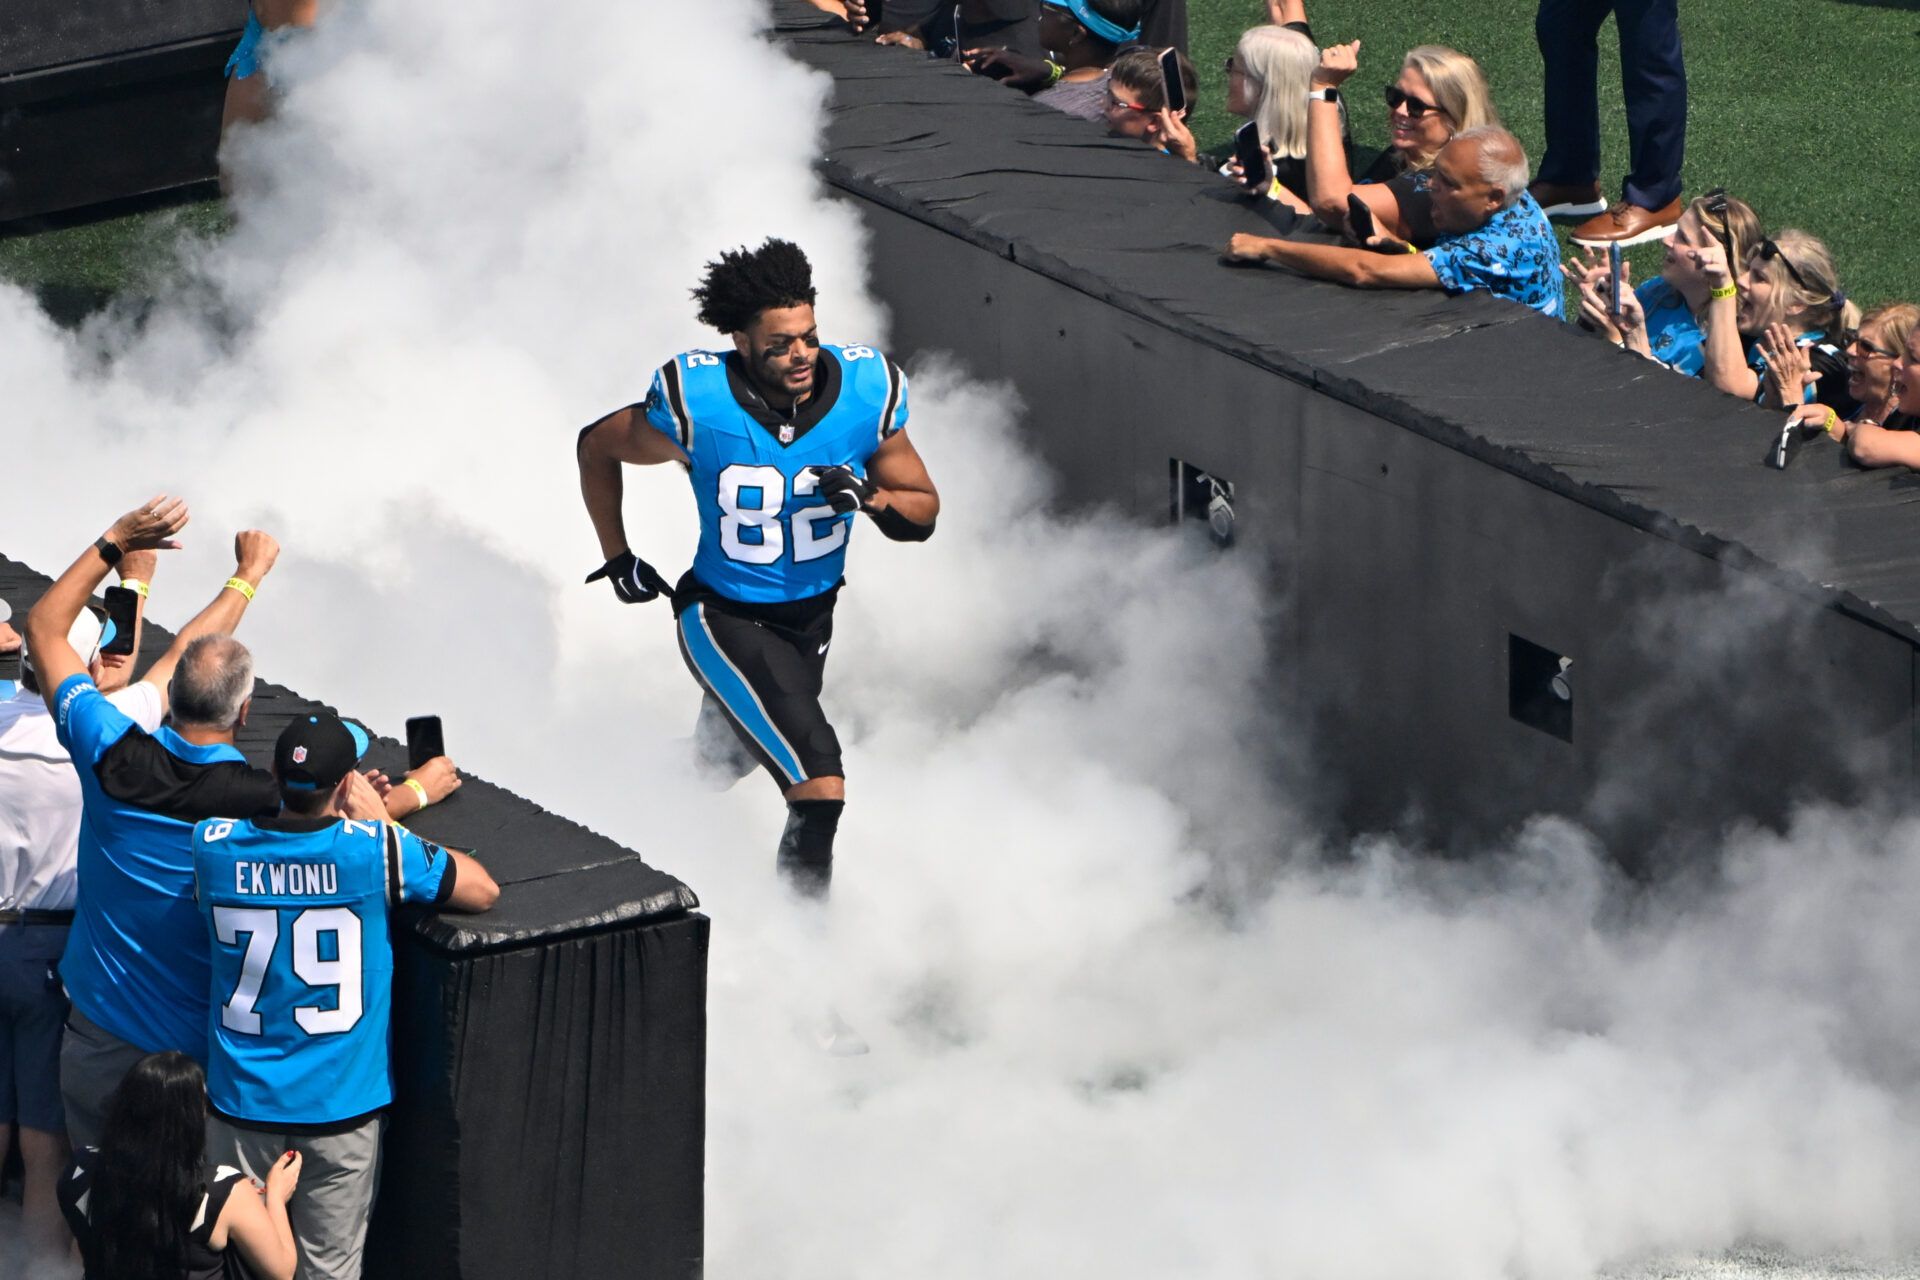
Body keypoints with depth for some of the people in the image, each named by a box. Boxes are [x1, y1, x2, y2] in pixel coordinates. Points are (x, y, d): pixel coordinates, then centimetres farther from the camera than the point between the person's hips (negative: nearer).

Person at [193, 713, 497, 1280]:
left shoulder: (211, 845, -9)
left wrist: (337, 814, 13)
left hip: (241, 1099, 2)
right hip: (342, 1103, -2)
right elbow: (482, 890, -2)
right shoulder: (378, 850, -17)